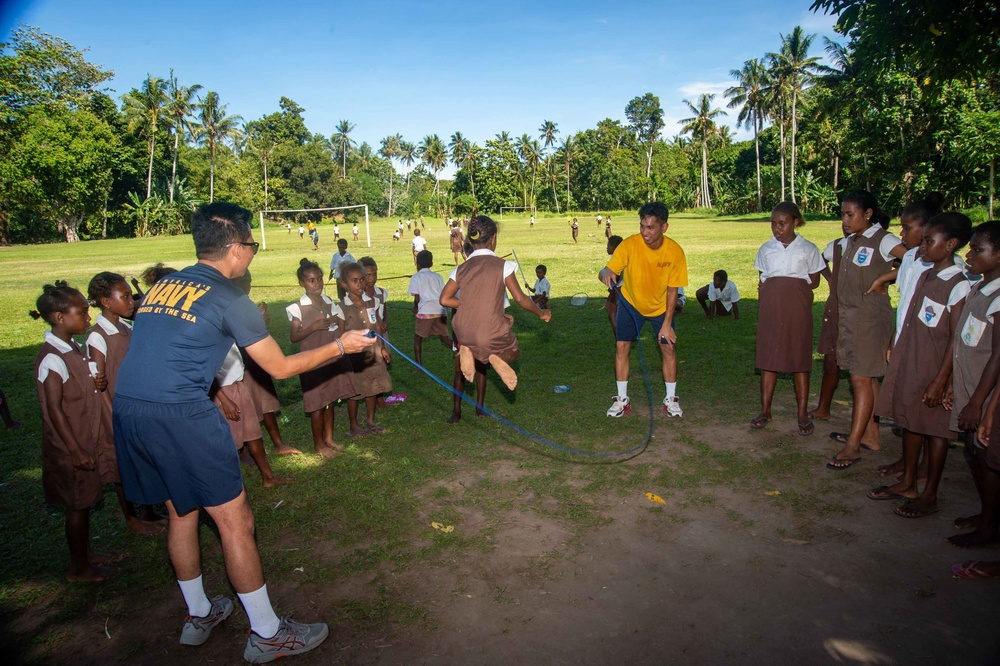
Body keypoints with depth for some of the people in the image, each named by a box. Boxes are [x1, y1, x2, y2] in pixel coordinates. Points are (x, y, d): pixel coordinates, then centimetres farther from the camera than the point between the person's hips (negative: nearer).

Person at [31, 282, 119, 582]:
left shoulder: (72, 349, 6)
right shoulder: (52, 358, -22)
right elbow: (54, 409, -23)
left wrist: (95, 383, -4)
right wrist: (75, 450, -22)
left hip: (84, 441, 9)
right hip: (69, 447, -9)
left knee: (84, 501, 19)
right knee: (77, 505, 5)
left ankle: (85, 554, 34)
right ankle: (78, 568, 20)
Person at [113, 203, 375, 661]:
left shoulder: (162, 285, 15)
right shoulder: (229, 299, -5)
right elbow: (281, 368, 0)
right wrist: (340, 347, 10)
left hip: (127, 410, 8)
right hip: (181, 415, -8)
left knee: (180, 513, 23)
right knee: (235, 521, 3)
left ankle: (198, 615, 40)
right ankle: (266, 634, 16)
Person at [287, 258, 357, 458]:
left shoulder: (330, 304, 6)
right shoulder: (298, 308, -9)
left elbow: (341, 333, 11)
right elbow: (293, 337, -11)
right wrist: (314, 327, -22)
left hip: (333, 360, 5)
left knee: (330, 401, 14)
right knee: (317, 404, 3)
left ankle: (329, 438, 29)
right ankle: (318, 444, 18)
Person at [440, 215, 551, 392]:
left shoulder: (461, 269, 6)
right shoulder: (502, 266, -4)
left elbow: (444, 299, 3)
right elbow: (520, 299, -4)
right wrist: (541, 313, 12)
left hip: (463, 335, 3)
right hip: (491, 335, -3)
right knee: (513, 352, 27)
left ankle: (468, 350, 4)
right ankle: (498, 358, -9)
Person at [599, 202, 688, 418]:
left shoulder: (675, 252, -23)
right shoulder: (630, 244, -27)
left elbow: (672, 290, -14)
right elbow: (605, 272, -30)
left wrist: (667, 324, -15)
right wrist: (606, 273, -55)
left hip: (661, 306, 1)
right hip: (630, 303, 0)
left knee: (668, 347, -2)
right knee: (622, 347, -5)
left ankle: (671, 399, 16)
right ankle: (622, 399, 8)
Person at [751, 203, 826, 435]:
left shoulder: (808, 249, 4)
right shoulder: (766, 249, 10)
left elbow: (814, 281, 5)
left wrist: (791, 288, -6)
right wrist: (768, 290, -2)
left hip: (798, 307, -2)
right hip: (770, 306, 2)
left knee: (800, 358, 0)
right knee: (768, 357, 2)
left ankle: (803, 414, 6)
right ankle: (765, 410, 9)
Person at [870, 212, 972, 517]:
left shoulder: (959, 286, -15)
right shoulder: (925, 276, 8)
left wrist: (940, 381, -18)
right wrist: (896, 349, 15)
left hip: (934, 368, -8)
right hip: (908, 362, 8)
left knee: (935, 428, 4)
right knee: (909, 422, 15)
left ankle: (929, 496, 17)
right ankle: (907, 483, 29)